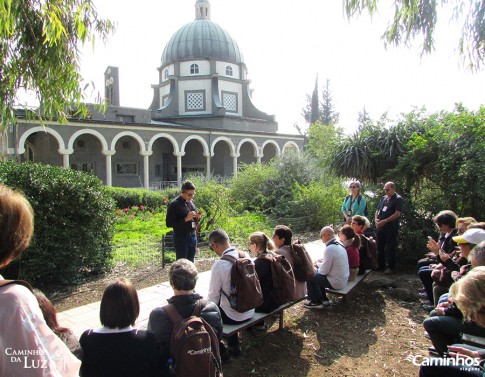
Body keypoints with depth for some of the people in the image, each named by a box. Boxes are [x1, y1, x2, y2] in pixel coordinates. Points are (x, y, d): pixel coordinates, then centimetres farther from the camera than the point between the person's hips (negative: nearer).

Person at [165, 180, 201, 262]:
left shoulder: (191, 202, 9)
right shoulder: (174, 204, -12)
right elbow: (169, 223, -15)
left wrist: (197, 217, -4)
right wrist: (186, 219, -22)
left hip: (192, 237, 6)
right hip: (181, 238, -6)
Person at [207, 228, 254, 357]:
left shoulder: (219, 265, -24)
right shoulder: (246, 256, -5)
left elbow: (213, 297, -16)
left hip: (234, 317, -6)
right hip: (250, 312, 6)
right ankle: (233, 346, 36)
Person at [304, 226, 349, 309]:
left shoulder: (329, 249, -25)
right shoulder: (339, 245, 2)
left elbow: (324, 271, -21)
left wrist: (318, 265, -2)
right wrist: (322, 263, 9)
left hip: (336, 283, -9)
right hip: (343, 279, 9)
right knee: (316, 274, 22)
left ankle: (316, 302, 18)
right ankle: (323, 299, 27)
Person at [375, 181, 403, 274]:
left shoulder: (398, 199, -7)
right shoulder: (384, 198, 14)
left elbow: (397, 214, -16)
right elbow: (378, 210, 19)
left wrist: (385, 221, -18)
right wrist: (376, 219, 0)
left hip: (391, 228, -7)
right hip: (381, 227, 7)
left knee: (390, 249, 0)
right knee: (379, 247, 12)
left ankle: (391, 267, 12)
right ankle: (381, 266, 24)